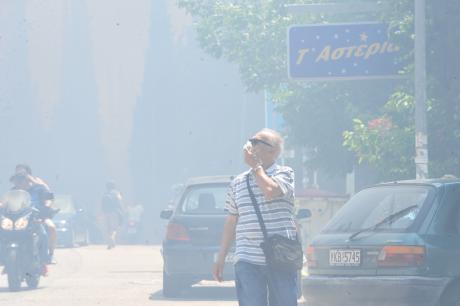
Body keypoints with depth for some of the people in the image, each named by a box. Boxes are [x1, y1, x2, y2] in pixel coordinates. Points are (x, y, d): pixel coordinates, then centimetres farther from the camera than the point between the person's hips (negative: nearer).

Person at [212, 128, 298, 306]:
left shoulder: (284, 174, 3)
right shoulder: (238, 182, 15)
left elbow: (271, 191, -20)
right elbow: (231, 221, 19)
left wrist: (256, 166, -6)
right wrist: (221, 258, 16)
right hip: (247, 261, 3)